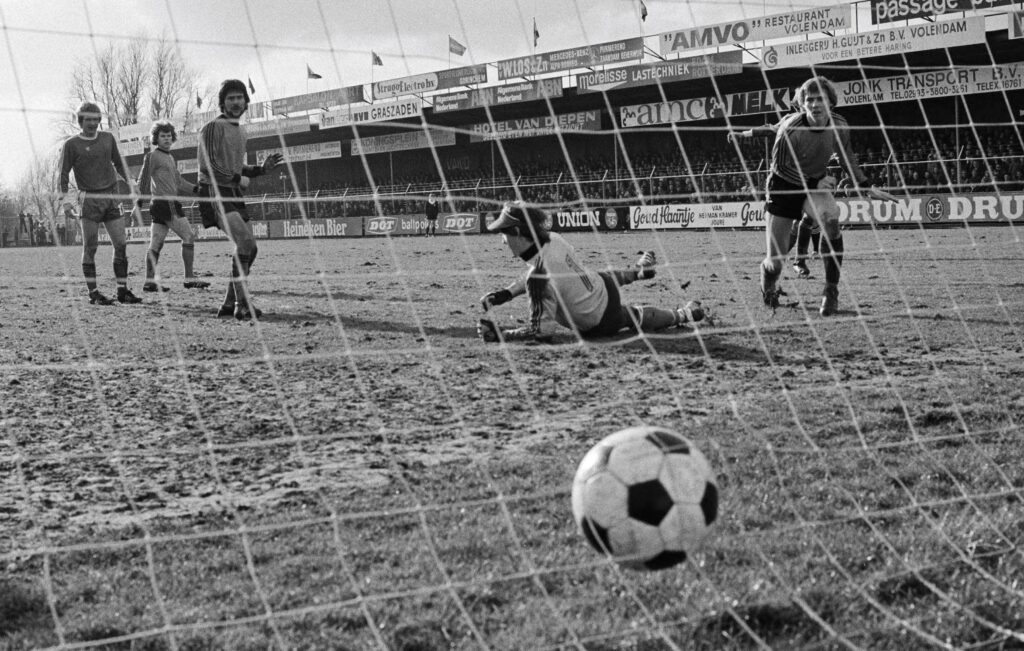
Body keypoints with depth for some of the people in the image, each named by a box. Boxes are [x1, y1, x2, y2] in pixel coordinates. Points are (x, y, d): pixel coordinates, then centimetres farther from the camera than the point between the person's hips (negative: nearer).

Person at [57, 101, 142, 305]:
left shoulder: (108, 138, 12)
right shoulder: (72, 145, 0)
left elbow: (119, 164, 23)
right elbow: (63, 174, 0)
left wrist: (130, 185, 19)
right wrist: (64, 199, -10)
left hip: (112, 198, 4)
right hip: (90, 200, -4)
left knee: (121, 245, 0)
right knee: (90, 248, -3)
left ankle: (122, 290, 6)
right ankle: (93, 293, 2)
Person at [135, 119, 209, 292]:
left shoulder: (171, 158, 21)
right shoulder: (152, 156, -5)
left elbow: (178, 181, 20)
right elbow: (144, 181, -7)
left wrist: (195, 188, 7)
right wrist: (140, 200, -9)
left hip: (171, 203, 8)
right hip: (166, 204, -8)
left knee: (156, 244, 6)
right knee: (188, 237, -8)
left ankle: (150, 281, 6)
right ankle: (190, 279, -6)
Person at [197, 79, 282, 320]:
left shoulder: (240, 130, 20)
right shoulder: (213, 127, -8)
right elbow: (206, 165, -15)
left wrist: (262, 168, 11)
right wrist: (238, 178, -15)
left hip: (233, 194, 9)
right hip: (215, 193, -9)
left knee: (249, 248, 4)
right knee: (245, 241, -24)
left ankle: (230, 303, 14)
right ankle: (242, 303, -22)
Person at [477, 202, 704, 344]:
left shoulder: (539, 277, -39)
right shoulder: (554, 239, -16)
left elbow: (542, 330, -34)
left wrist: (499, 334, -31)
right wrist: (506, 293, -5)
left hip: (600, 324, -6)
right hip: (604, 286, 6)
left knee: (635, 317, 27)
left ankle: (682, 315, 44)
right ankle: (639, 272, 65)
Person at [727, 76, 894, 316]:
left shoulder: (840, 126, -14)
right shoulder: (791, 127, -24)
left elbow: (846, 156, 7)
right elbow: (779, 165, -9)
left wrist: (866, 187, 6)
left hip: (815, 183, 2)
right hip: (784, 186, -2)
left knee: (830, 220, -36)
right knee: (775, 263, -8)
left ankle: (831, 291, -22)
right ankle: (768, 288, 34)